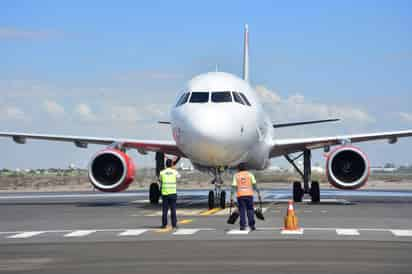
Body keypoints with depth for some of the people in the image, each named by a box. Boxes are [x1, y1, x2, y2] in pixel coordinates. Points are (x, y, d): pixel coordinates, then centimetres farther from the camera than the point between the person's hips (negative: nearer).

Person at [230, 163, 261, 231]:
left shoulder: (236, 176, 8)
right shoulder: (250, 174, 8)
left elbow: (234, 186, 1)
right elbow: (254, 185, 1)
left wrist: (231, 196, 0)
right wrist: (258, 193, 4)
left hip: (240, 195, 0)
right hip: (249, 194, 0)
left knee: (242, 211, 4)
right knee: (250, 210, 7)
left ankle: (242, 226, -1)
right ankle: (252, 225, 1)